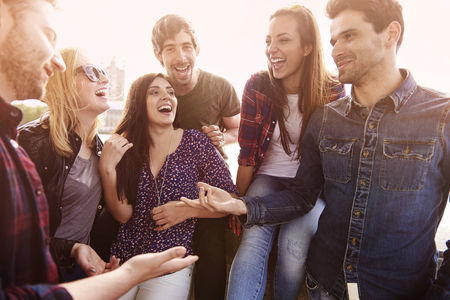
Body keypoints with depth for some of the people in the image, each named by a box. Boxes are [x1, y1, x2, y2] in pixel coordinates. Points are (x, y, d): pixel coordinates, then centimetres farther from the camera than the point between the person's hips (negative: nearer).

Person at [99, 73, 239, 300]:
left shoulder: (195, 143, -7)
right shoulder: (125, 147, 0)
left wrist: (187, 210, -16)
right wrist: (107, 168, -17)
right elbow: (123, 214, -5)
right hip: (123, 260, 2)